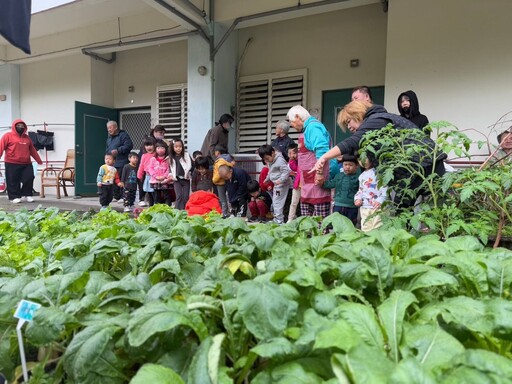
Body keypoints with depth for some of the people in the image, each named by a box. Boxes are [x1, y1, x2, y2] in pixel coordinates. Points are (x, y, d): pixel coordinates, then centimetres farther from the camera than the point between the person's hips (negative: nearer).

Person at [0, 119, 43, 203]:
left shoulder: (27, 137, 16)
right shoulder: (8, 136, 1)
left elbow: (32, 150, 22)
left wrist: (38, 160, 25)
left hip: (26, 164, 4)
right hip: (12, 164, -4)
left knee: (29, 178, 0)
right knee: (13, 181, 0)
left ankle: (27, 195, 12)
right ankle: (14, 197, 8)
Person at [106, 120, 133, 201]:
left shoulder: (123, 135, -5)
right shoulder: (109, 138, 22)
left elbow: (129, 145, -17)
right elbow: (107, 149, 32)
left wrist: (118, 150, -21)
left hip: (121, 163, -8)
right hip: (112, 163, 8)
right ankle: (116, 197, 17)